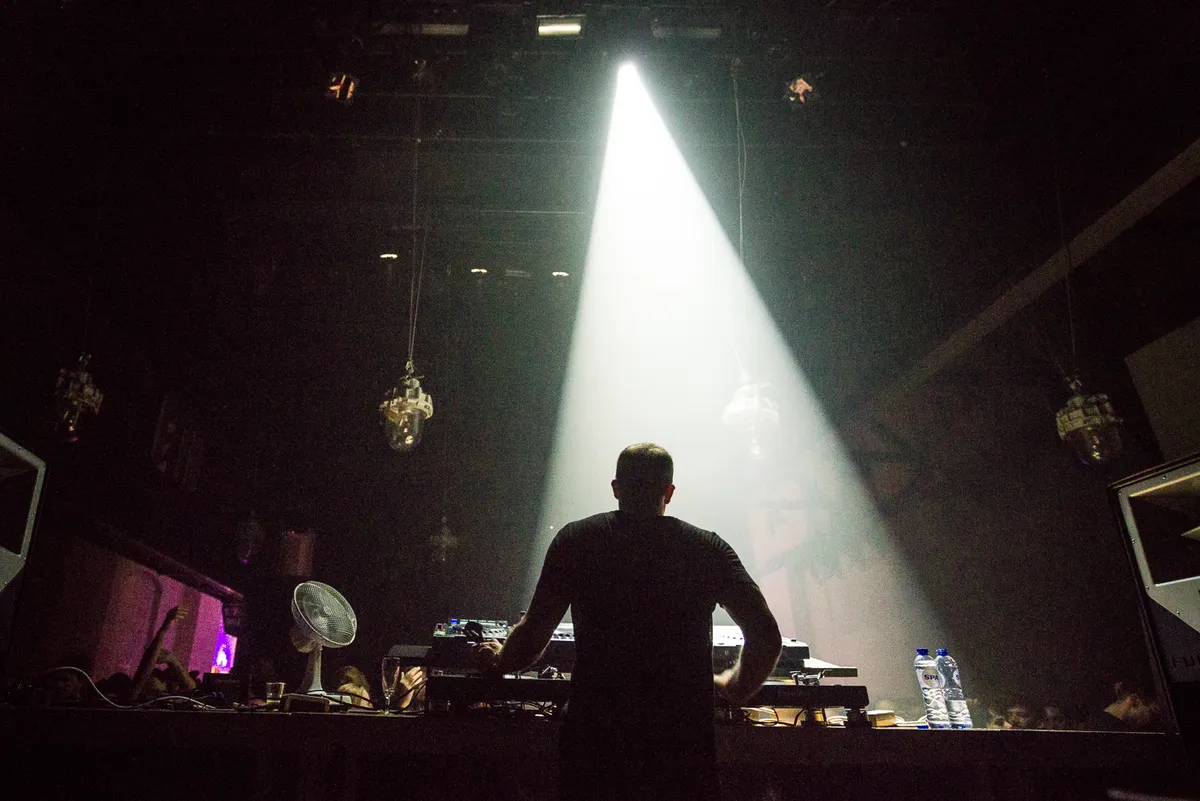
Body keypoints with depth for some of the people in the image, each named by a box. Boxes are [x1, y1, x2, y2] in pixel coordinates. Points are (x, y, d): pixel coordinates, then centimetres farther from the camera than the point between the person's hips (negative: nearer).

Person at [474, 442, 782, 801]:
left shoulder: (576, 539, -1)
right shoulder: (708, 547, 1)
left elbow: (533, 633, -2)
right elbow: (766, 635, -2)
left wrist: (499, 660, 20)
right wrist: (735, 689, 17)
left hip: (594, 734, 0)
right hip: (684, 741, 0)